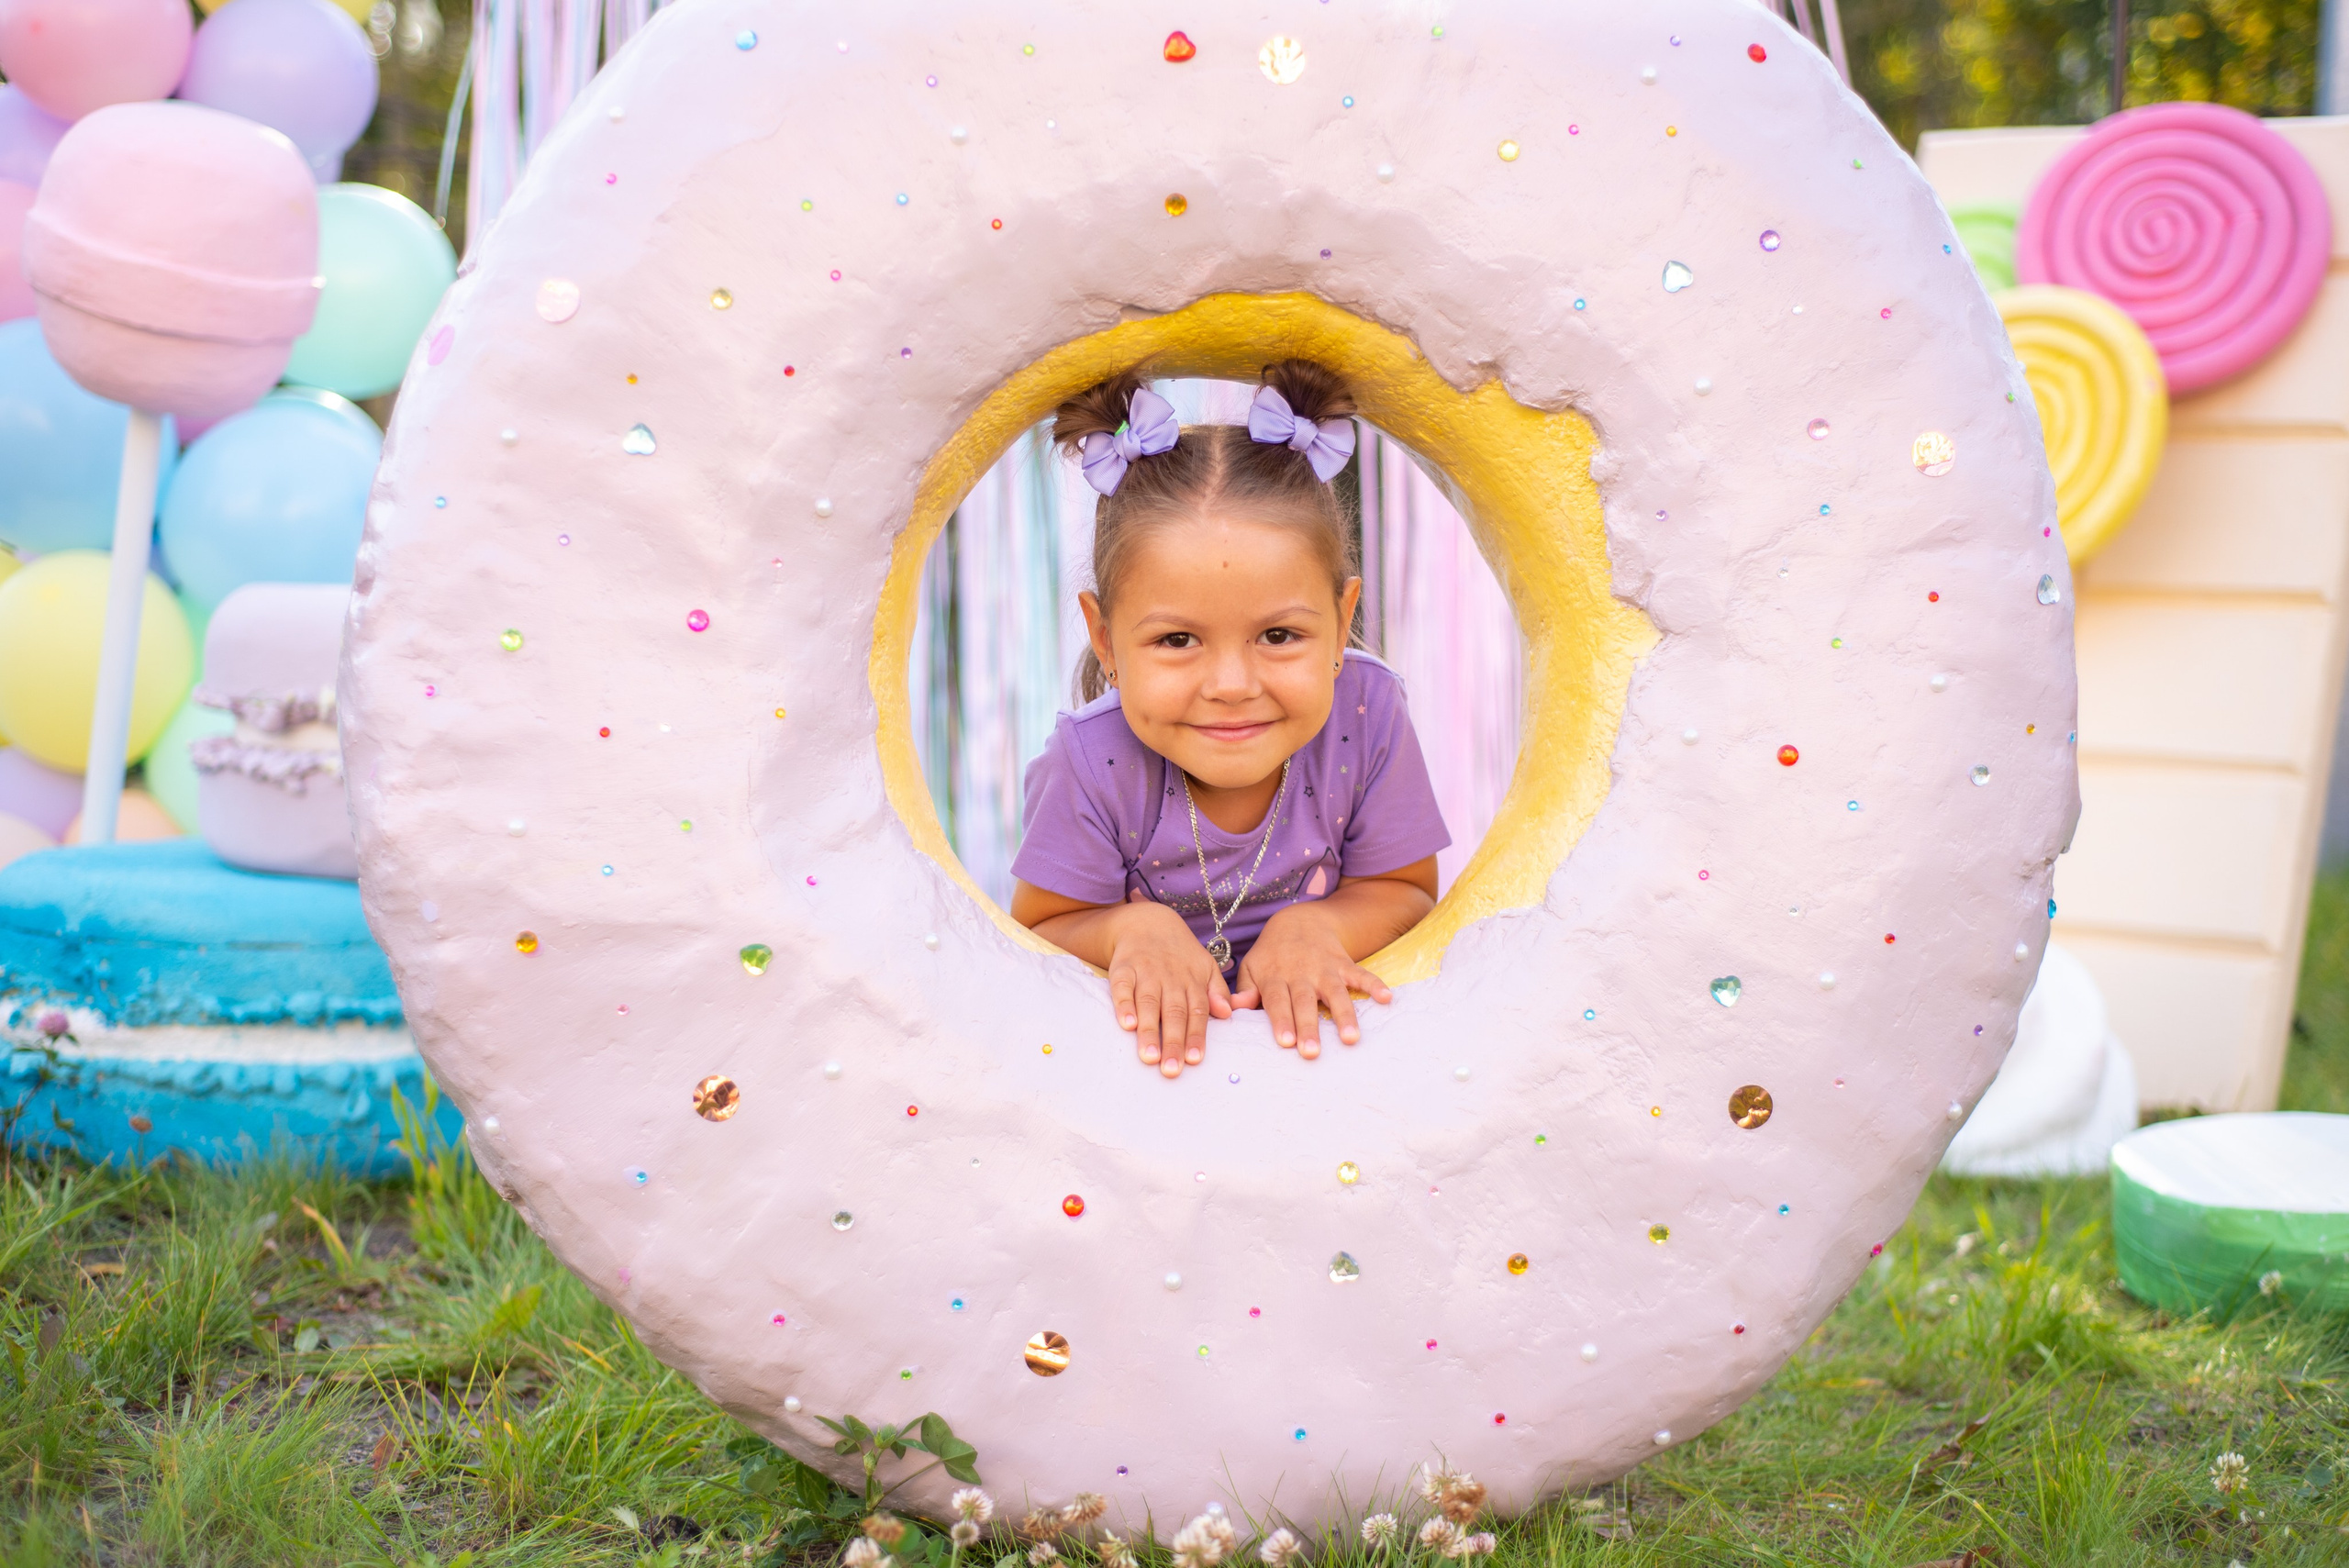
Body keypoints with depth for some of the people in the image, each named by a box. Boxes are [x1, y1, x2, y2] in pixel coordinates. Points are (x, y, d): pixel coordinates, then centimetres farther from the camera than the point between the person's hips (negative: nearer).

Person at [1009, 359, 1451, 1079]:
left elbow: (1406, 893, -7)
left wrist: (1317, 926, -26)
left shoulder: (1366, 712, -21)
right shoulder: (1093, 759, -24)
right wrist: (1133, 929, -31)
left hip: (1319, 1025, 1)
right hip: (1144, 1040, -1)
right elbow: (1038, 935, -12)